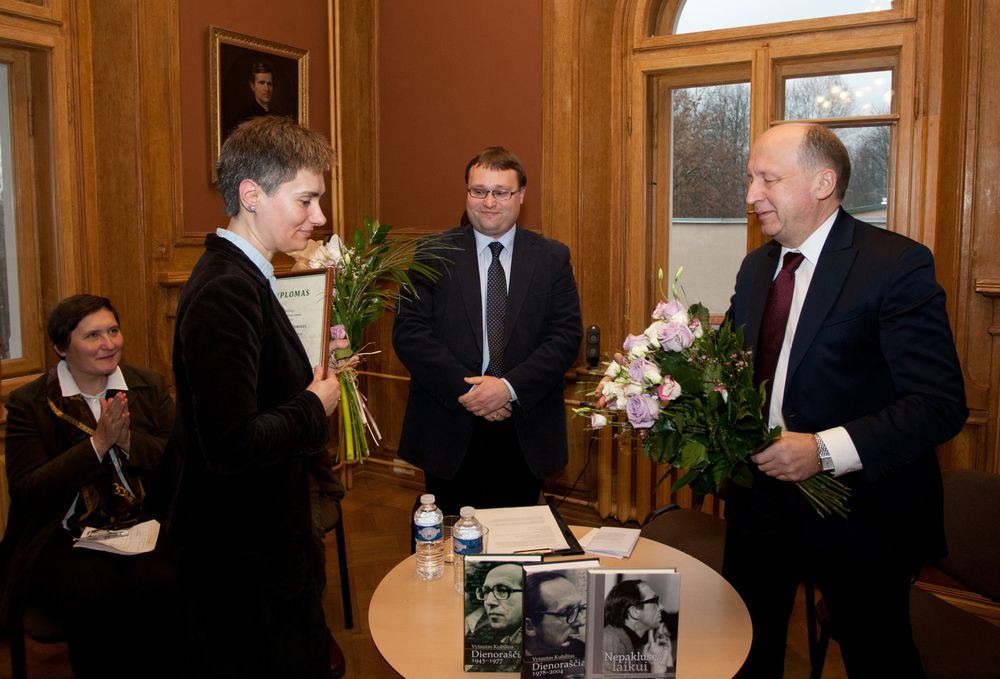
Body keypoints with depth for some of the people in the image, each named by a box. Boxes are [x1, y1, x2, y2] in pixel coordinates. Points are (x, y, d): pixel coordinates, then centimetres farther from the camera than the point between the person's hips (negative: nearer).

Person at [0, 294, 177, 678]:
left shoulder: (150, 387, 9)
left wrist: (129, 439, -15)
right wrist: (98, 442, -15)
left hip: (145, 527, 2)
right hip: (65, 537, -1)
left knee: (159, 585, -28)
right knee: (96, 594, -31)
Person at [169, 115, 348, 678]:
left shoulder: (241, 275, 7)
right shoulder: (225, 290, -25)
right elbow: (234, 445, -31)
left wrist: (311, 371, 4)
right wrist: (314, 405, -16)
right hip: (246, 564, -10)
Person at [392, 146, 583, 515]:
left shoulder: (552, 257, 3)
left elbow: (567, 335, -3)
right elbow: (408, 332, -6)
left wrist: (510, 387, -15)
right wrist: (464, 389, -16)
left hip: (524, 433, 1)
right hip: (448, 432, -1)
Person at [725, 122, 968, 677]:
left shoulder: (896, 264, -15)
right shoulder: (755, 267, 8)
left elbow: (940, 405, -20)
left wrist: (825, 449, -29)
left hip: (858, 511, -6)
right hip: (760, 501, 6)